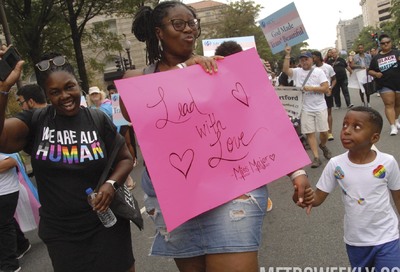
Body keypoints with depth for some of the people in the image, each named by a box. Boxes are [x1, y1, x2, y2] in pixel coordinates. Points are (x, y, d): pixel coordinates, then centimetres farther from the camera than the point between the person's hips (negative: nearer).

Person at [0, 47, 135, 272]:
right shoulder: (35, 121, -5)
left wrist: (112, 184, -15)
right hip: (60, 232, 1)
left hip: (106, 224, 0)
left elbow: (126, 158, 3)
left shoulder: (98, 119, -5)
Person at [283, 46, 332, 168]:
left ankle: (323, 145, 36)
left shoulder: (319, 72, -1)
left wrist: (311, 88, -17)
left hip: (320, 107, -1)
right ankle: (316, 157, 7)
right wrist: (287, 55, -16)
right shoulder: (297, 72, 4)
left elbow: (326, 88, -8)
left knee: (324, 131, 3)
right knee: (310, 133, 0)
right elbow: (285, 70, -14)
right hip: (305, 109, 1)